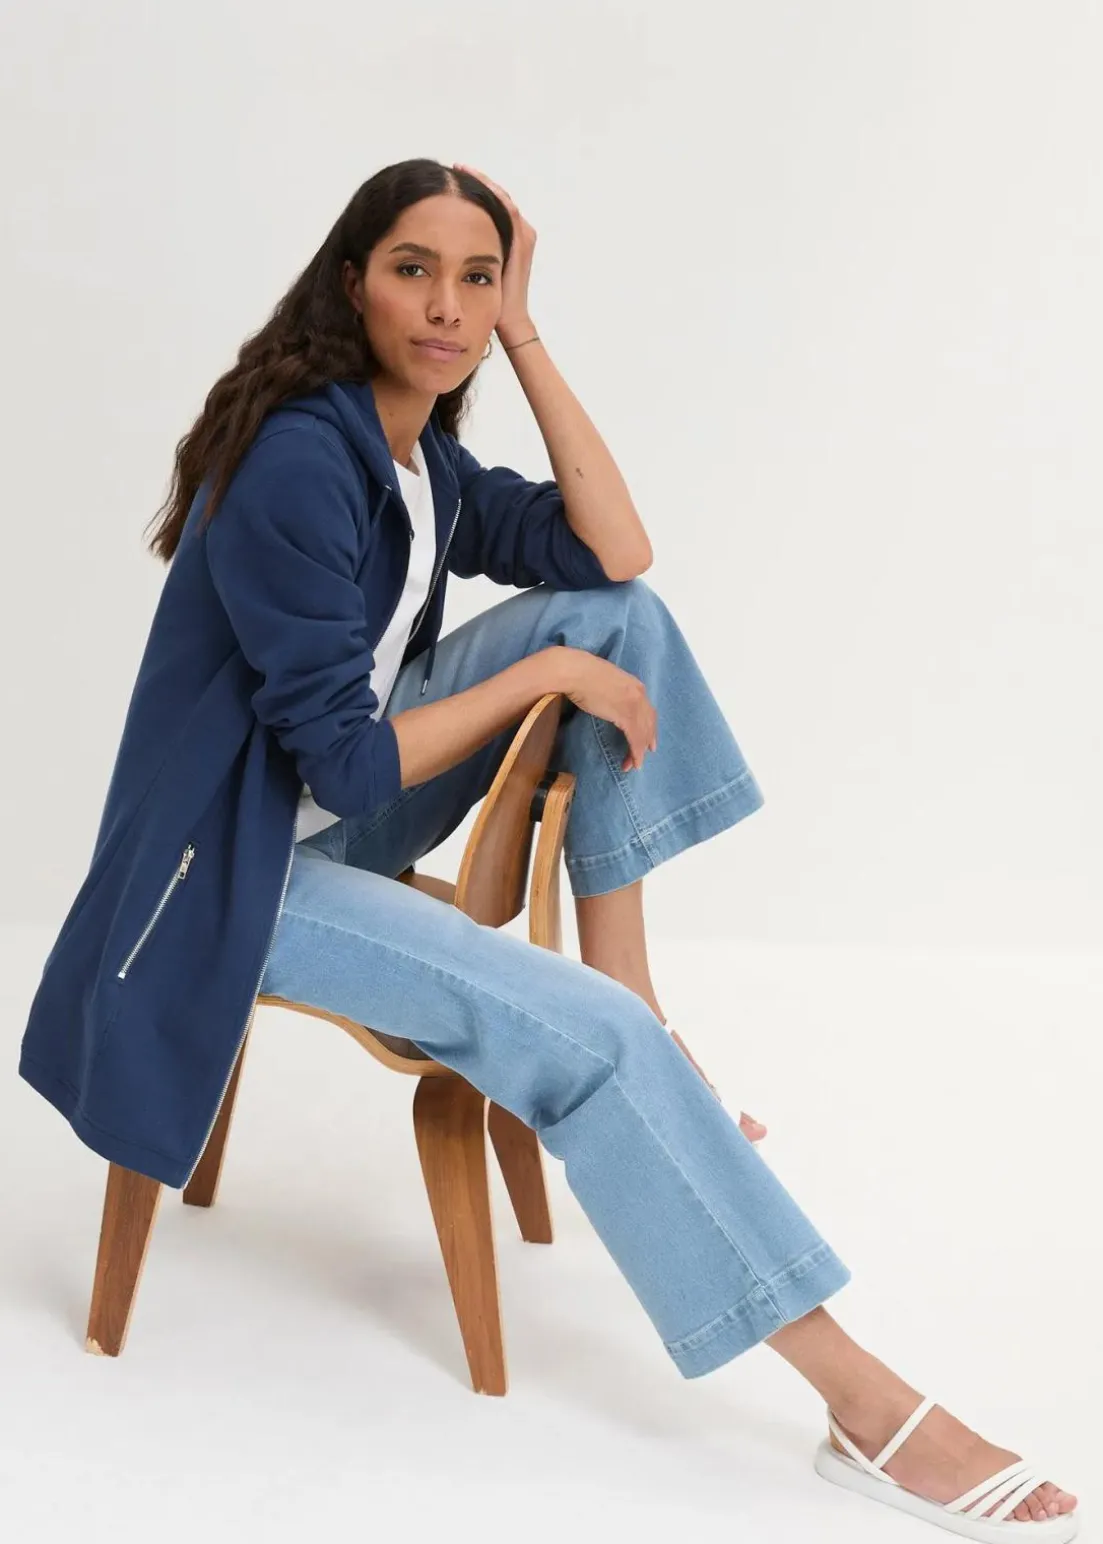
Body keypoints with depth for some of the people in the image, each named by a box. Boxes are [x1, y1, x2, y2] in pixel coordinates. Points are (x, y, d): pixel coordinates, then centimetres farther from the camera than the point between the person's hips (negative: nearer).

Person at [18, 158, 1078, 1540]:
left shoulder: (425, 454, 4)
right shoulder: (297, 459, -24)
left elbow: (616, 556, -5)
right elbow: (346, 760, -24)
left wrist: (525, 337, -7)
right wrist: (548, 675, -16)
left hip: (345, 812, 9)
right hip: (243, 868, -9)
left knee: (617, 613, -4)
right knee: (588, 1044, -25)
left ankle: (630, 997, -7)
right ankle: (866, 1408, -16)